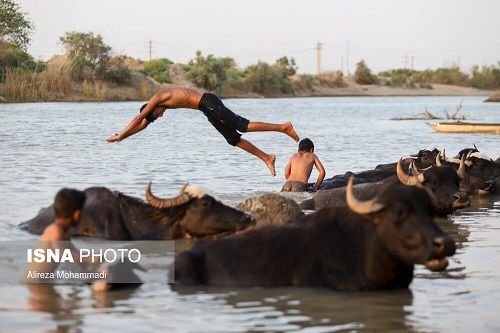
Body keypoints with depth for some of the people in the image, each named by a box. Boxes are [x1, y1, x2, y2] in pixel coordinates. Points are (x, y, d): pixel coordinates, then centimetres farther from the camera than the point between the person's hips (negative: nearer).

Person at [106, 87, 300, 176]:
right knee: (232, 139, 7)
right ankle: (266, 158, 5)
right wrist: (122, 136, 23)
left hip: (209, 103, -9)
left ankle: (283, 127, -15)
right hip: (207, 108, 9)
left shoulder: (157, 98, -7)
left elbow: (138, 118, -10)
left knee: (241, 126, -15)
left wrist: (120, 135, -5)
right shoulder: (161, 103, 19)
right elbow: (142, 124, 26)